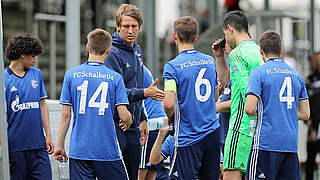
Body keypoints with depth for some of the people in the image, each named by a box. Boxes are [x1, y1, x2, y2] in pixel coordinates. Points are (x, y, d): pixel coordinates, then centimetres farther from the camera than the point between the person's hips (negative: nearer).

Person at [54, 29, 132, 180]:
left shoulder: (71, 75, 2)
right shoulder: (115, 78, -2)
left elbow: (65, 115, 0)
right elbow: (124, 116, -6)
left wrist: (60, 146, 8)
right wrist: (128, 122, 17)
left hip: (79, 150, 2)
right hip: (108, 150, -2)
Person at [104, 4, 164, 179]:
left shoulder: (137, 51, 15)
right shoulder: (112, 53, -13)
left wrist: (142, 119, 20)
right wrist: (144, 93, -29)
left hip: (133, 127, 8)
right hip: (115, 126, -8)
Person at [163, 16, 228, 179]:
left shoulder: (172, 66, -12)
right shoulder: (210, 61, 7)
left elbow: (169, 104, -20)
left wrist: (169, 118, -1)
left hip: (188, 137, -6)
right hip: (212, 132, 6)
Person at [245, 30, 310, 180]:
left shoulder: (259, 73, -4)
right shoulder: (296, 75, 13)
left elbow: (249, 109, -13)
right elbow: (305, 114, 15)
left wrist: (259, 113, 9)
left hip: (266, 143, -5)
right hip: (291, 144, 6)